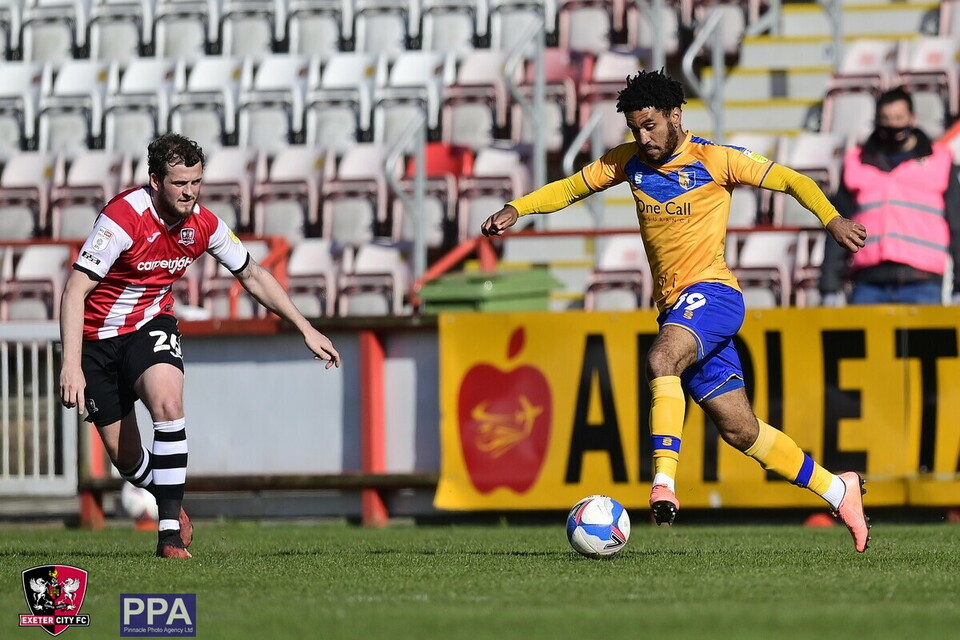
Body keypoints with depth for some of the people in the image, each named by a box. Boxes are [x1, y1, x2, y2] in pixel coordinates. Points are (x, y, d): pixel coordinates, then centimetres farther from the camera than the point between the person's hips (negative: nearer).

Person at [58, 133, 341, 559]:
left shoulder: (203, 224, -9)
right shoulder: (123, 217, -26)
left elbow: (253, 277, 8)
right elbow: (75, 291, -26)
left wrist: (306, 330, 6)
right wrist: (71, 364, -35)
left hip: (152, 325, 2)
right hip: (99, 335, -2)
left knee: (167, 403, -29)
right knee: (125, 457, -1)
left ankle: (170, 532, -25)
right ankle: (172, 506, 32)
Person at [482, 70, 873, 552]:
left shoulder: (714, 161, -6)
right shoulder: (629, 162, 9)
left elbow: (791, 180, -4)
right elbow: (570, 188, 16)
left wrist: (832, 219, -19)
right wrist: (516, 209, 1)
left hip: (711, 293, -6)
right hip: (674, 308, 6)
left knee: (660, 360, -35)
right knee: (739, 430, 8)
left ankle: (664, 482, -44)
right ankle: (838, 490, 22)